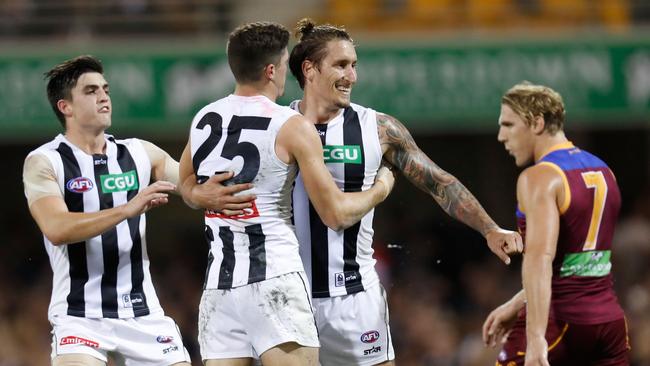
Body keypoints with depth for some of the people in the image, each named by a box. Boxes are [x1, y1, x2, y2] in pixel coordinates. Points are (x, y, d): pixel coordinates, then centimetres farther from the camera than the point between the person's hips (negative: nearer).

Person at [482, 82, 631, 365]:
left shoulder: (539, 178, -12)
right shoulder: (603, 172, 14)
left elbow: (540, 259, -25)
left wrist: (536, 338, -32)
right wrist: (516, 305, 25)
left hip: (559, 321, -7)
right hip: (609, 320, 7)